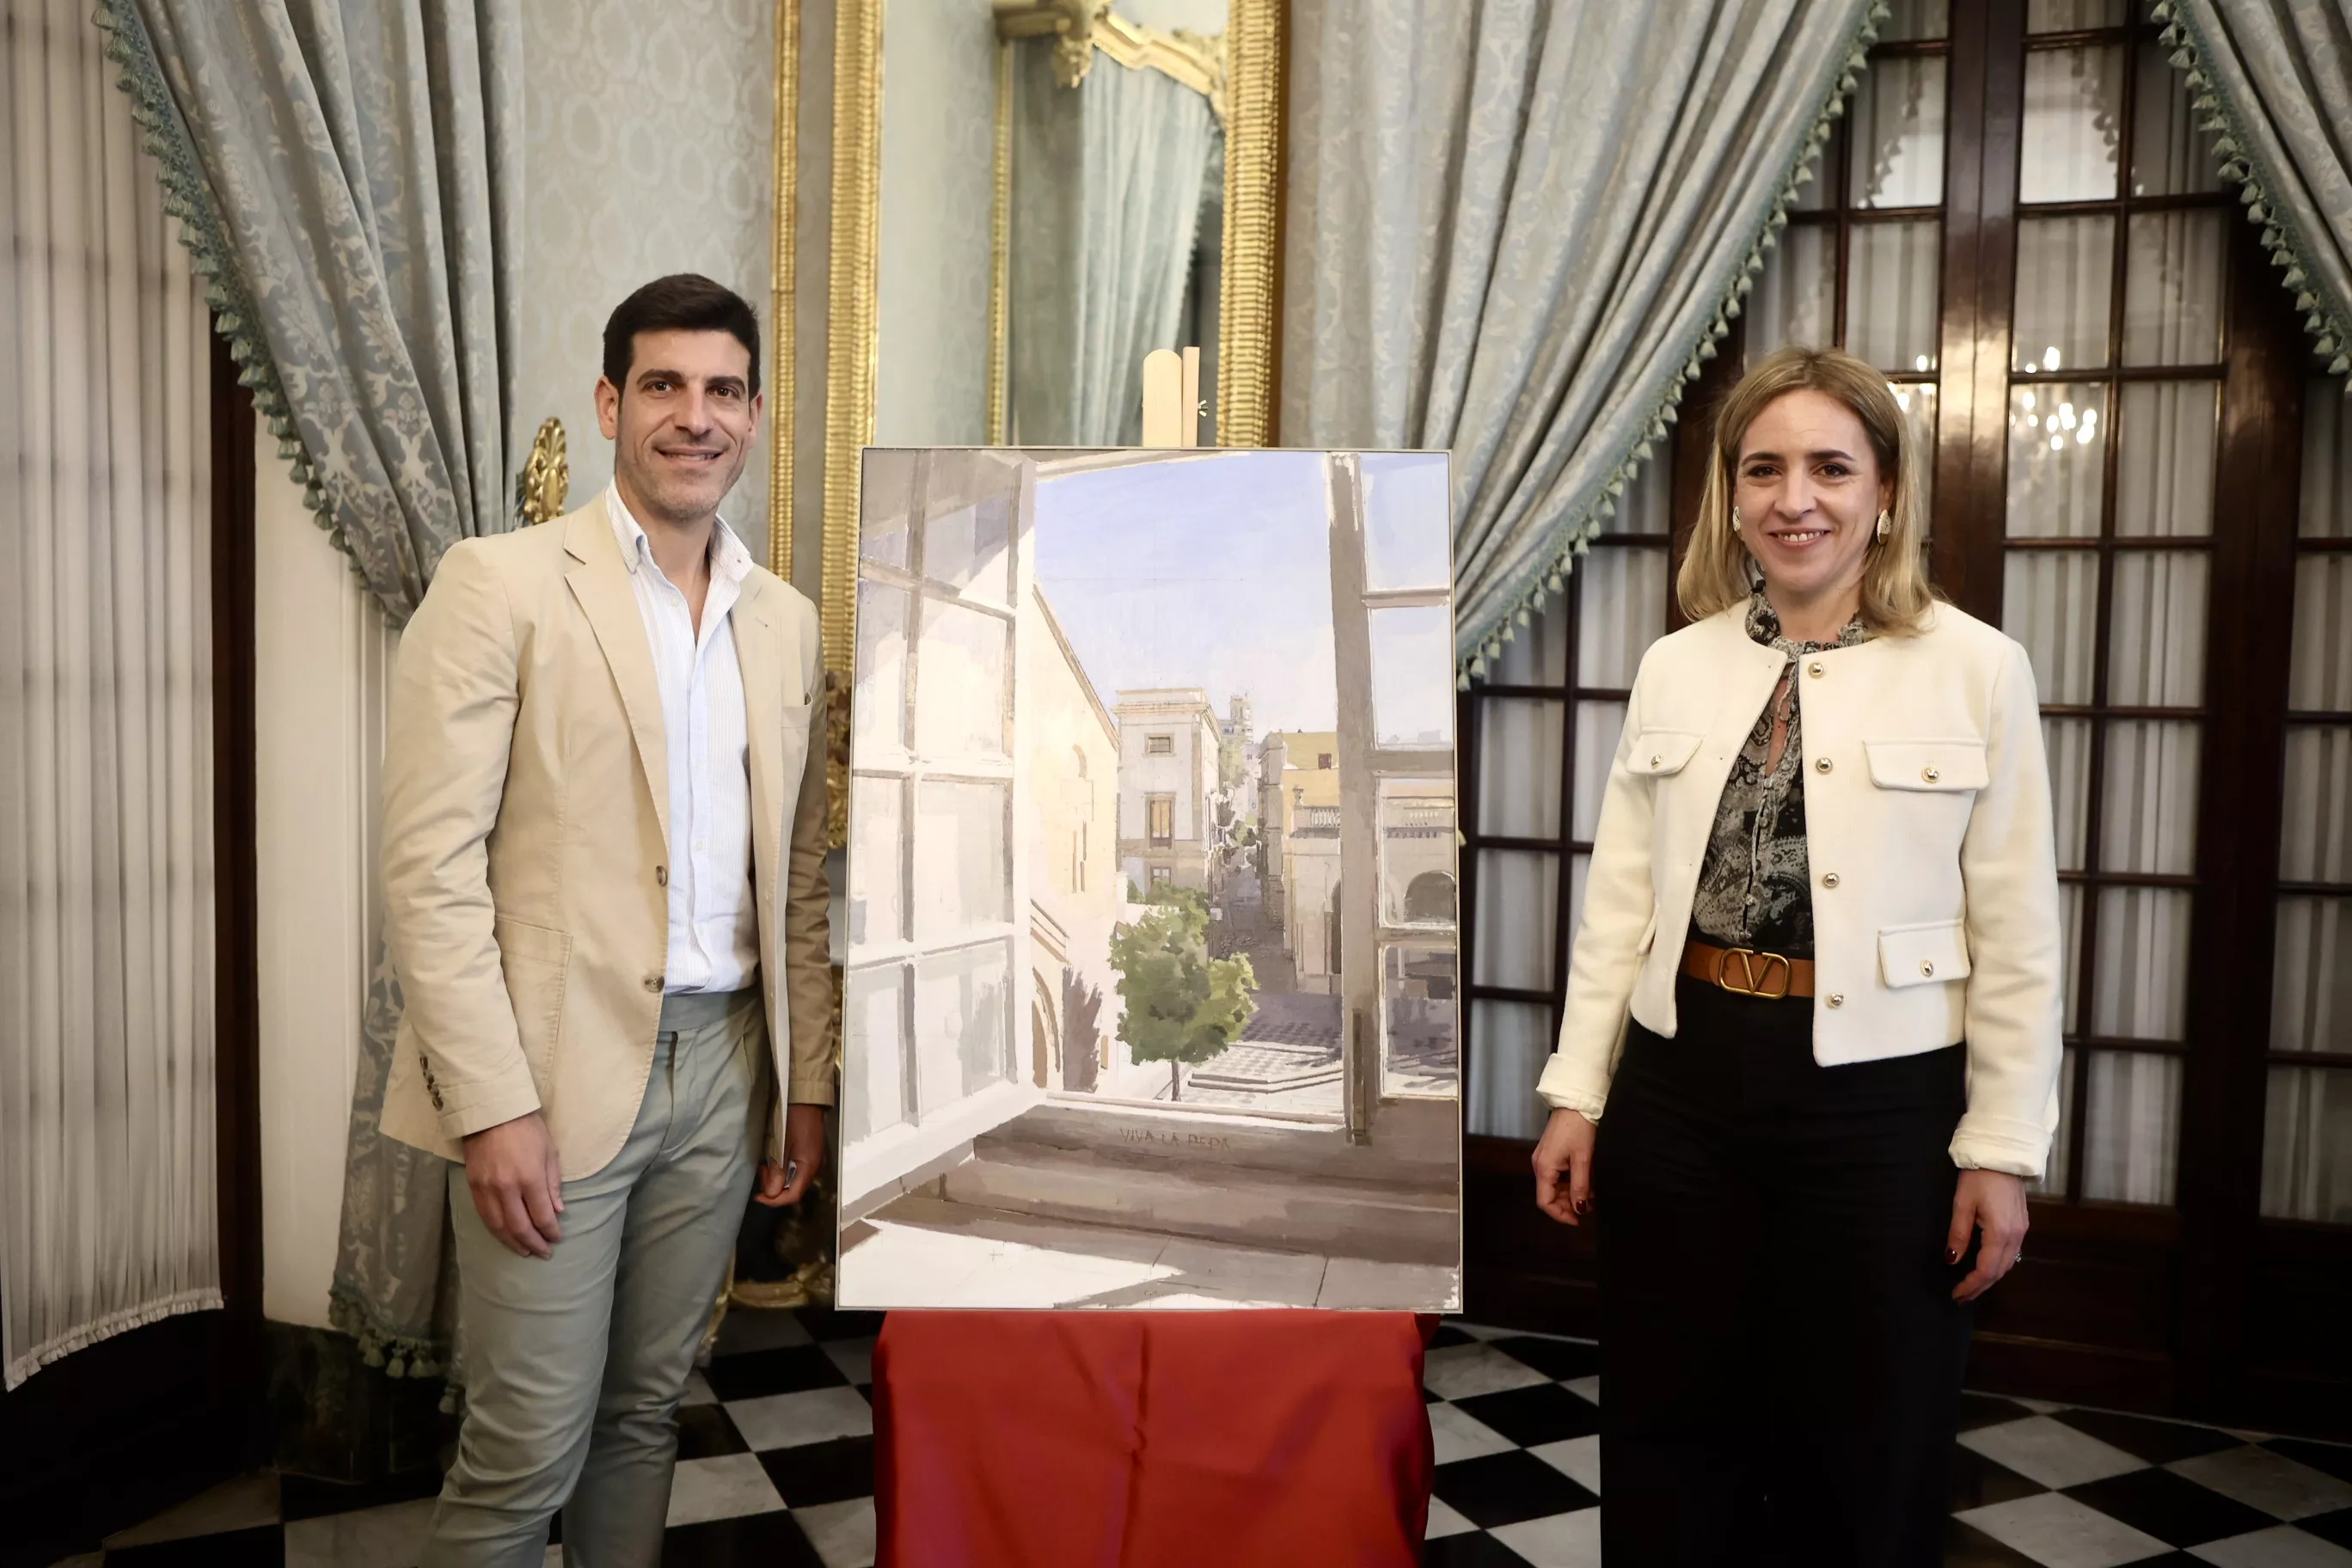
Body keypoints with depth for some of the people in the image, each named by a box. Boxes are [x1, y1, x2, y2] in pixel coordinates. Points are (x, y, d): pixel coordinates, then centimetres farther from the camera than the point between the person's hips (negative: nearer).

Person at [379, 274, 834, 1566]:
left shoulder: (785, 623, 11)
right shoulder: (501, 584, -6)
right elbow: (431, 865, -10)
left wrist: (808, 1078, 12)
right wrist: (494, 1103, -15)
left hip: (721, 1068, 5)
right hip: (555, 1072, -4)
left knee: (645, 1415, 15)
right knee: (528, 1450, 3)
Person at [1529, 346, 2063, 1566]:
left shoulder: (1978, 670, -5)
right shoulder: (1675, 667, 5)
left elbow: (2017, 933, -4)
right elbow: (1618, 899, 6)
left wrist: (2001, 1150, -5)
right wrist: (1576, 1094, 4)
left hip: (1878, 1098, -2)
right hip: (1682, 1081, 3)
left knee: (1863, 1455, 13)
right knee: (1668, 1434, 14)